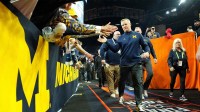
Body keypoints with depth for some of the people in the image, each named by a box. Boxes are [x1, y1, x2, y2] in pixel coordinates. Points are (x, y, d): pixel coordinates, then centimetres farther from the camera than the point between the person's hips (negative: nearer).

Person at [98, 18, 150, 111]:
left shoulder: (138, 35, 2)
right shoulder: (121, 38, 5)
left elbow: (145, 45, 6)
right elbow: (115, 49, -4)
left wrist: (147, 52, -16)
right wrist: (106, 42, -15)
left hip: (136, 63, -2)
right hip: (124, 63, 2)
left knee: (138, 83, -3)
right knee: (121, 81, 14)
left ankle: (139, 104, 4)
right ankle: (121, 96, 40)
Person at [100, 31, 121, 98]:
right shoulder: (108, 41, 3)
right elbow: (102, 49, -7)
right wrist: (103, 58, -16)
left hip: (118, 64, 4)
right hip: (109, 64, -4)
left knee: (118, 78, 6)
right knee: (110, 79, 0)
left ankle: (115, 88, 33)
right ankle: (112, 92, 10)